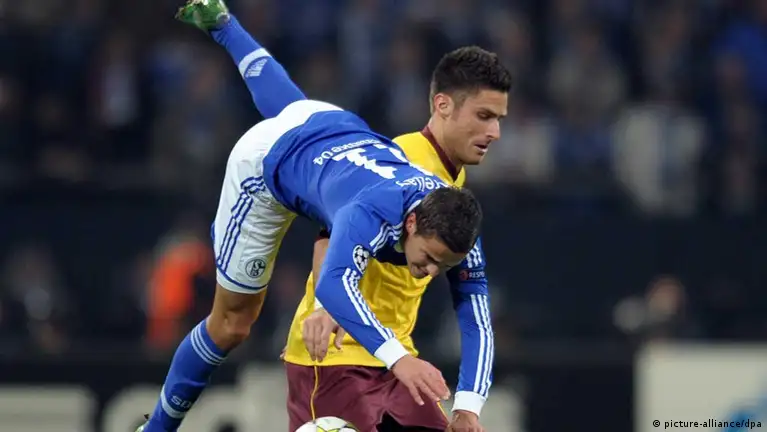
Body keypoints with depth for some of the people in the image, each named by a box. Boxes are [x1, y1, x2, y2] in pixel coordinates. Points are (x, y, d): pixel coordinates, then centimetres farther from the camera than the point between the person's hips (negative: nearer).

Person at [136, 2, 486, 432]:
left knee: (287, 103, 44)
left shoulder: (451, 223, -33)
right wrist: (398, 358, -80)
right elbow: (334, 287, -68)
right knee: (232, 324, 5)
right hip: (265, 159, -5)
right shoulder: (374, 213, -51)